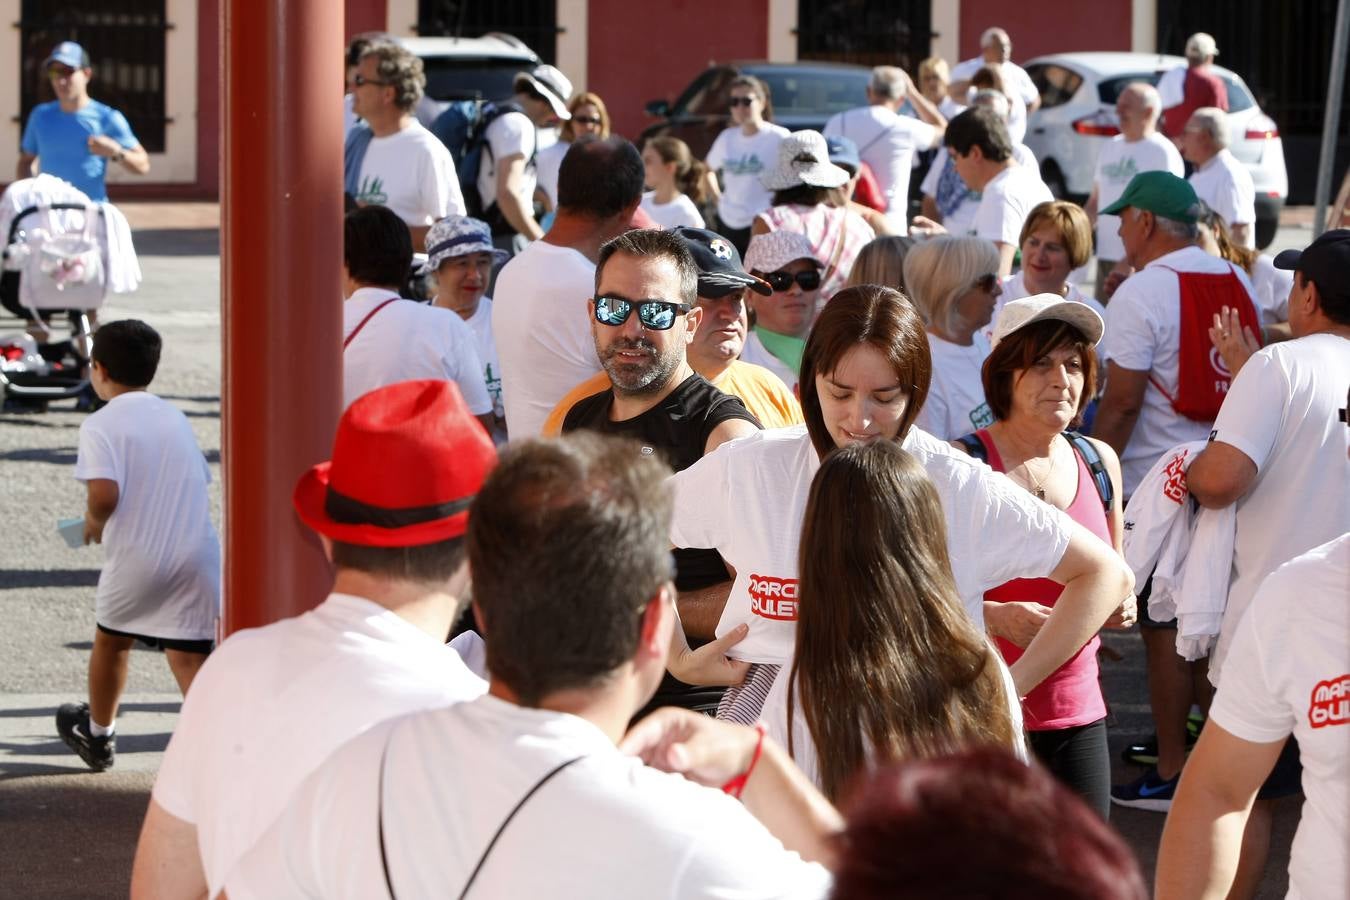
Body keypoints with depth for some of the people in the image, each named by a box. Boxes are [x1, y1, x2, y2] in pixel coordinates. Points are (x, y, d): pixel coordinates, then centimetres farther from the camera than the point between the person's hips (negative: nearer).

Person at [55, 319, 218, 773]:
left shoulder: (101, 425, -8)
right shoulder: (176, 417, 12)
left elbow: (104, 494, -21)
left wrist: (93, 522, 0)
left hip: (136, 557, -3)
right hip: (195, 556, 3)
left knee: (111, 640, 23)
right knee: (188, 657, 0)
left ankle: (98, 735, 43)